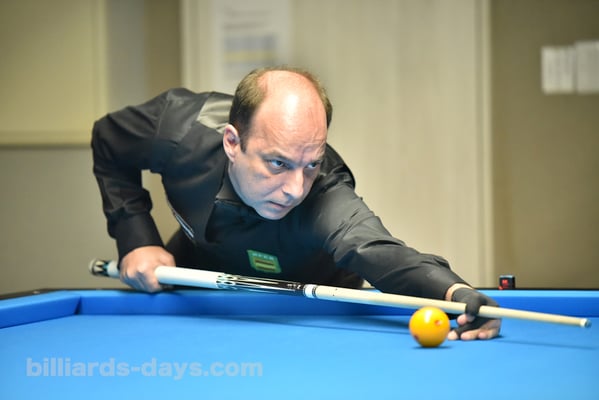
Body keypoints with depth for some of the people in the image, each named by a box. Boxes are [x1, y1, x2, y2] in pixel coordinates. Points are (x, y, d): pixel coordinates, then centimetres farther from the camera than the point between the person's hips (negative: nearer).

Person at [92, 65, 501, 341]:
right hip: (197, 273, 1)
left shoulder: (323, 195, -45)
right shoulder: (180, 125, -35)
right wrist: (136, 241, -22)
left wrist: (453, 290, -87)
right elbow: (109, 144, -12)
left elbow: (374, 248, -67)